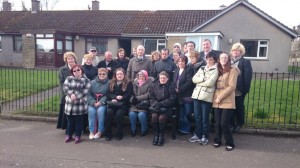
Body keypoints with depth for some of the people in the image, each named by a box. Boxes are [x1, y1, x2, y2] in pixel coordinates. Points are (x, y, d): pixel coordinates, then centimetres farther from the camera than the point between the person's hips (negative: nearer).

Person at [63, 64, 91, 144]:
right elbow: (65, 87, -1)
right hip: (70, 103, 3)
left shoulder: (86, 80, 2)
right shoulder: (69, 78, 13)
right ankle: (69, 136, 25)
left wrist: (76, 96, -17)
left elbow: (86, 91, -9)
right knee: (70, 120, 11)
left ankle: (78, 136, 17)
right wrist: (71, 94, -18)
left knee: (79, 121, 5)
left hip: (80, 104, -3)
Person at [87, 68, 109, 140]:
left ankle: (100, 131, -16)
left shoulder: (109, 83, 1)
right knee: (91, 110, -27)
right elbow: (88, 94, 3)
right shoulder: (92, 82, 10)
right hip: (93, 102, 2)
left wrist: (100, 102, -17)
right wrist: (93, 103, -12)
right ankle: (91, 131, -16)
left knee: (100, 110, -31)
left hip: (103, 103, -2)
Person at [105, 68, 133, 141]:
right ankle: (108, 134, -17)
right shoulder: (111, 83, 18)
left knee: (119, 113, -32)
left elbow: (129, 95, -1)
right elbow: (108, 94, 10)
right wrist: (115, 97, -9)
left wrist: (121, 97, -17)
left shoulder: (128, 83, 7)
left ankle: (119, 134, -15)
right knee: (109, 112, -28)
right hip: (112, 104, 3)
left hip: (123, 104, -2)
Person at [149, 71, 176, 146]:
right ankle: (156, 135, -10)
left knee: (161, 117, -29)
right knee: (154, 116, -28)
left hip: (166, 106, -2)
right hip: (156, 106, 2)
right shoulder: (154, 85, 10)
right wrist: (156, 104, -13)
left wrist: (161, 104, -16)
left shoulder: (171, 86, 2)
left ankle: (161, 135, -9)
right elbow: (151, 98, 8)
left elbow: (172, 99, -5)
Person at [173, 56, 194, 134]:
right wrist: (175, 89, -5)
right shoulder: (176, 71, 17)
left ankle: (186, 129, 12)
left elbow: (189, 82, -15)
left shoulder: (189, 70, -4)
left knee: (187, 113, 0)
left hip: (187, 95, -6)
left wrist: (179, 89, -15)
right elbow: (174, 82, 15)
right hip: (179, 95, 6)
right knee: (181, 114, 11)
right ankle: (182, 128, 21)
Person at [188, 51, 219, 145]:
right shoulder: (202, 68, 16)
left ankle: (205, 137, 17)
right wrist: (203, 78, -10)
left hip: (207, 96, -5)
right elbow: (194, 79, 5)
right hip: (197, 95, 5)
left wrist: (199, 81, -3)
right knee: (197, 117, 12)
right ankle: (197, 135, 24)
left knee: (205, 119, 3)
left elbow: (210, 83, -15)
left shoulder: (216, 70, -2)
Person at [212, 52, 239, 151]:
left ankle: (230, 143, 9)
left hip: (227, 101, -5)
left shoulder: (232, 70, -2)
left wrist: (220, 97, -13)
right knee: (218, 123, 6)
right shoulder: (218, 71, 17)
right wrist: (216, 97, 3)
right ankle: (217, 140, 22)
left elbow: (232, 87, -11)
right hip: (217, 101, 5)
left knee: (224, 123, -7)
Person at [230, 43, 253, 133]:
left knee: (239, 108, 8)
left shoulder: (246, 62, -1)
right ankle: (231, 124, 21)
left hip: (239, 90, -4)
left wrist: (245, 89, -16)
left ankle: (239, 123, 24)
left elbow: (248, 77, -8)